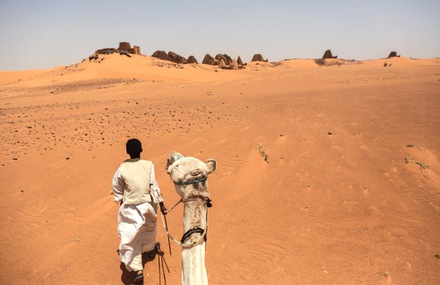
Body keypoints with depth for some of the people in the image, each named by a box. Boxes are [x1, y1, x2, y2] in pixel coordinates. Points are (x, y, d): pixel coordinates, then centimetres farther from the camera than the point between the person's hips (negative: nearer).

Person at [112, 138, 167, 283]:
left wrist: (121, 200, 22)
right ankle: (151, 249, 54)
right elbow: (154, 186, -10)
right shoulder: (149, 165, -13)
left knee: (131, 238, 7)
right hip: (147, 205, 2)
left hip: (130, 207, -1)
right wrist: (162, 205, -1)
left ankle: (138, 269, -1)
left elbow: (117, 188, 3)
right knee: (149, 228, 29)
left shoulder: (122, 168, -11)